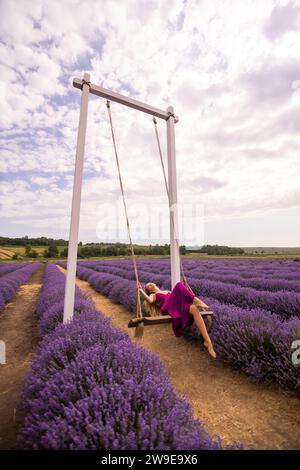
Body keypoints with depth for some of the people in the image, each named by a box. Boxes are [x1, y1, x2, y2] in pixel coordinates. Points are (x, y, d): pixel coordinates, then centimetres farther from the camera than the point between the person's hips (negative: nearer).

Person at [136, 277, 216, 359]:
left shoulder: (169, 291, 39)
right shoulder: (153, 295, 23)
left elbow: (181, 294, 33)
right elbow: (150, 300, -3)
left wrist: (184, 283, 33)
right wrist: (141, 290, -10)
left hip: (180, 306, 4)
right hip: (169, 308, -4)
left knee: (194, 309, -30)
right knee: (179, 285, -17)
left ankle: (208, 341, -34)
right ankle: (196, 300, -18)